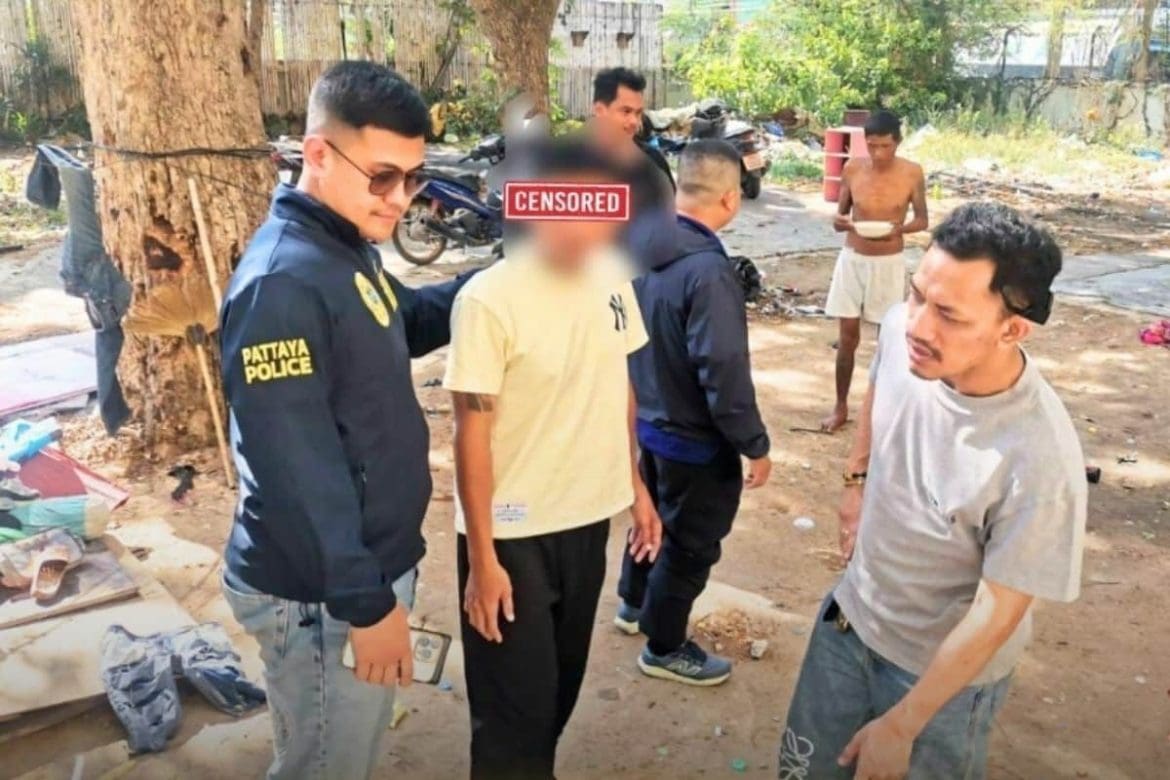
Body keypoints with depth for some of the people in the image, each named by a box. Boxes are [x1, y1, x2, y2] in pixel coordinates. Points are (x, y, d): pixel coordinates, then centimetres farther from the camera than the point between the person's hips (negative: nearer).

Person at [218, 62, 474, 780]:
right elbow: (296, 470, -27)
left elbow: (407, 323, 22)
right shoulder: (283, 283, -25)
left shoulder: (351, 250, 5)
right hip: (321, 592, -9)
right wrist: (366, 603, -22)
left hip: (373, 561, 9)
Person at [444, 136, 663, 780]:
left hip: (589, 517, 6)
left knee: (562, 684, 23)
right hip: (514, 532, -6)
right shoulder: (489, 300, -21)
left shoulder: (611, 277, -2)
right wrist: (482, 557, -15)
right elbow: (472, 433, -17)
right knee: (515, 706, 8)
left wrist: (636, 486, 12)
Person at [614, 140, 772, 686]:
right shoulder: (709, 271, -30)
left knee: (653, 515, 28)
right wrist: (755, 446, -18)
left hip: (648, 419, 8)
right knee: (691, 543, 11)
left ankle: (634, 604, 49)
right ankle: (664, 648, 29)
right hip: (696, 437, -8)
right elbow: (724, 373, -29)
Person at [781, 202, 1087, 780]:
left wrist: (901, 725, -16)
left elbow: (997, 613, -24)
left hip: (945, 664, -5)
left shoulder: (1039, 458, -35)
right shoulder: (901, 329, -21)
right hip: (853, 613, 5)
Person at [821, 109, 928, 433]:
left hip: (889, 263, -1)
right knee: (848, 336, 6)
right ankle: (841, 406, 20)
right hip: (852, 259, 1)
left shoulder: (912, 173, -9)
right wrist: (840, 222, -20)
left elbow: (922, 220, -1)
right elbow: (840, 214, 4)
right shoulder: (852, 169, -5)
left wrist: (900, 228, -22)